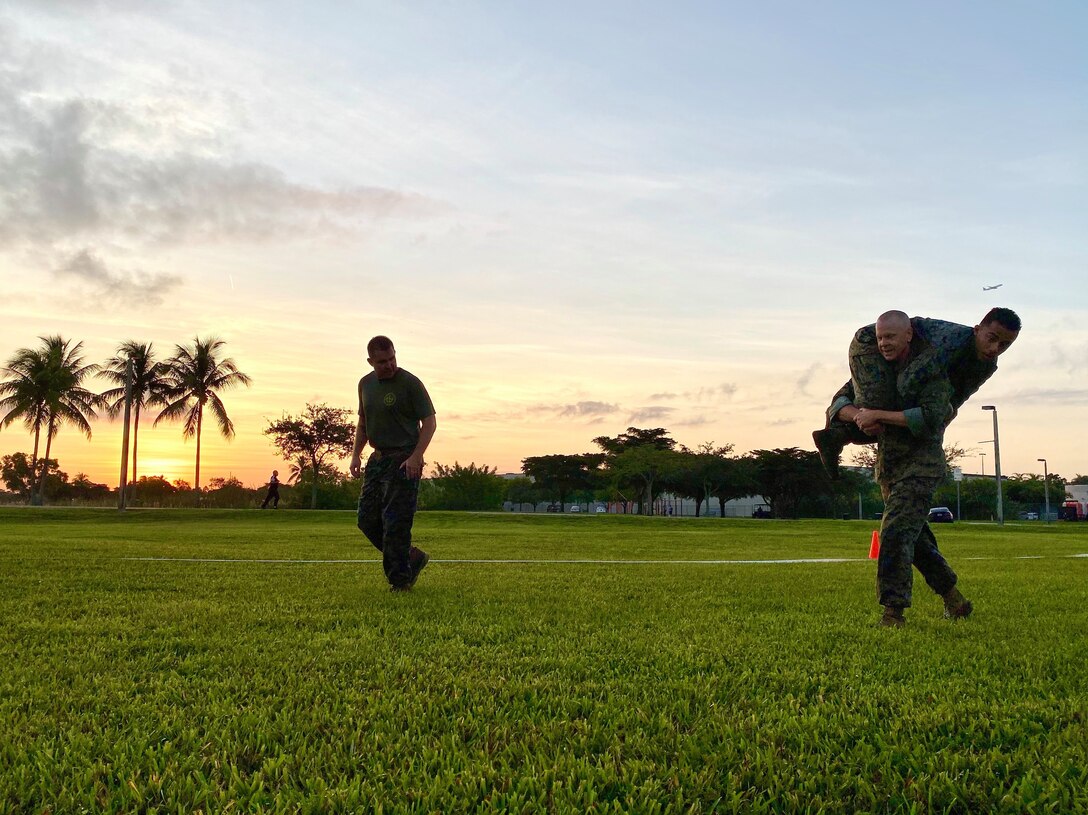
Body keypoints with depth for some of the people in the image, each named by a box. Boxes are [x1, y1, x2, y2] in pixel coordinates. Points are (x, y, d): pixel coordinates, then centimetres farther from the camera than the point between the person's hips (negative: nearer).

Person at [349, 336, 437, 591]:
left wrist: (416, 457, -20)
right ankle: (412, 557, 22)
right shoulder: (365, 384, 10)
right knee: (368, 520, 6)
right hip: (377, 458, 7)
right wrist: (356, 454, 11)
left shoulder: (410, 383, -10)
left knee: (395, 522, -9)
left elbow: (430, 422, -10)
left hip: (404, 461, -7)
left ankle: (400, 581, 3)